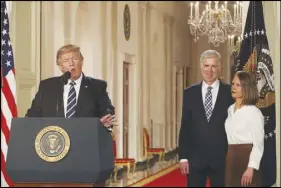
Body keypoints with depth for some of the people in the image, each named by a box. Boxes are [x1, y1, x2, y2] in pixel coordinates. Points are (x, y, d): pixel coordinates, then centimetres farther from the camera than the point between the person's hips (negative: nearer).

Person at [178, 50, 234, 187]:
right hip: (195, 158, 1)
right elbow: (185, 127, 5)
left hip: (222, 159, -1)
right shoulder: (189, 93, 5)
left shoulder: (230, 92, 0)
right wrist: (183, 157, -1)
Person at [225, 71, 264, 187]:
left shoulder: (254, 112, -9)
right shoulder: (230, 110, 11)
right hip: (231, 158, 7)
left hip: (246, 157, -6)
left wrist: (251, 168, -19)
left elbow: (258, 144, -12)